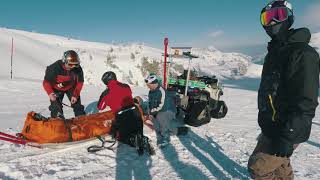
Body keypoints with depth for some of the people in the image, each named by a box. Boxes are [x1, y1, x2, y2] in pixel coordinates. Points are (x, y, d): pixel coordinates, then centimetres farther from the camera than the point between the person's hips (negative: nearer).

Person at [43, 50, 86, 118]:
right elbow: (46, 82, -22)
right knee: (56, 107, -9)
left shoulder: (78, 69, -24)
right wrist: (50, 93, -38)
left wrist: (75, 95, -19)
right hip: (57, 89, -2)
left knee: (77, 104, 2)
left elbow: (79, 82, -11)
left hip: (71, 87, 2)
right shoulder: (55, 68, -31)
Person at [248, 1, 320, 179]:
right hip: (272, 126, 9)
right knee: (280, 165, 23)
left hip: (287, 131, -9)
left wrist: (288, 137, -26)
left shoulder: (302, 53, -18)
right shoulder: (274, 51, 11)